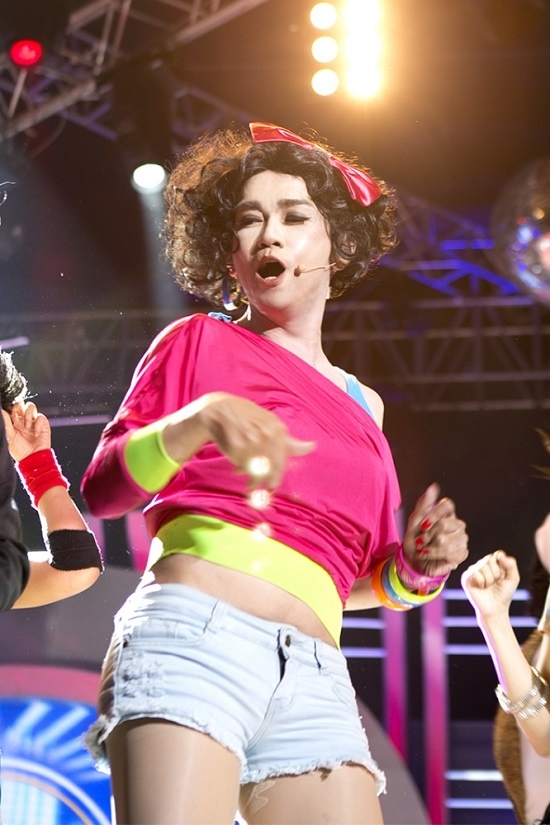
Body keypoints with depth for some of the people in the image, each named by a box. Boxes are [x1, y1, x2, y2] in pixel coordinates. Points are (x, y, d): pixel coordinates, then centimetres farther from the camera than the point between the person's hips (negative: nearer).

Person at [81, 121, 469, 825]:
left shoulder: (363, 406, 24)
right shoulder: (200, 341, 13)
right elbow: (101, 488, 3)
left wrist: (417, 567, 6)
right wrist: (201, 420, -14)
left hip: (315, 683, 4)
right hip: (192, 634, -4)